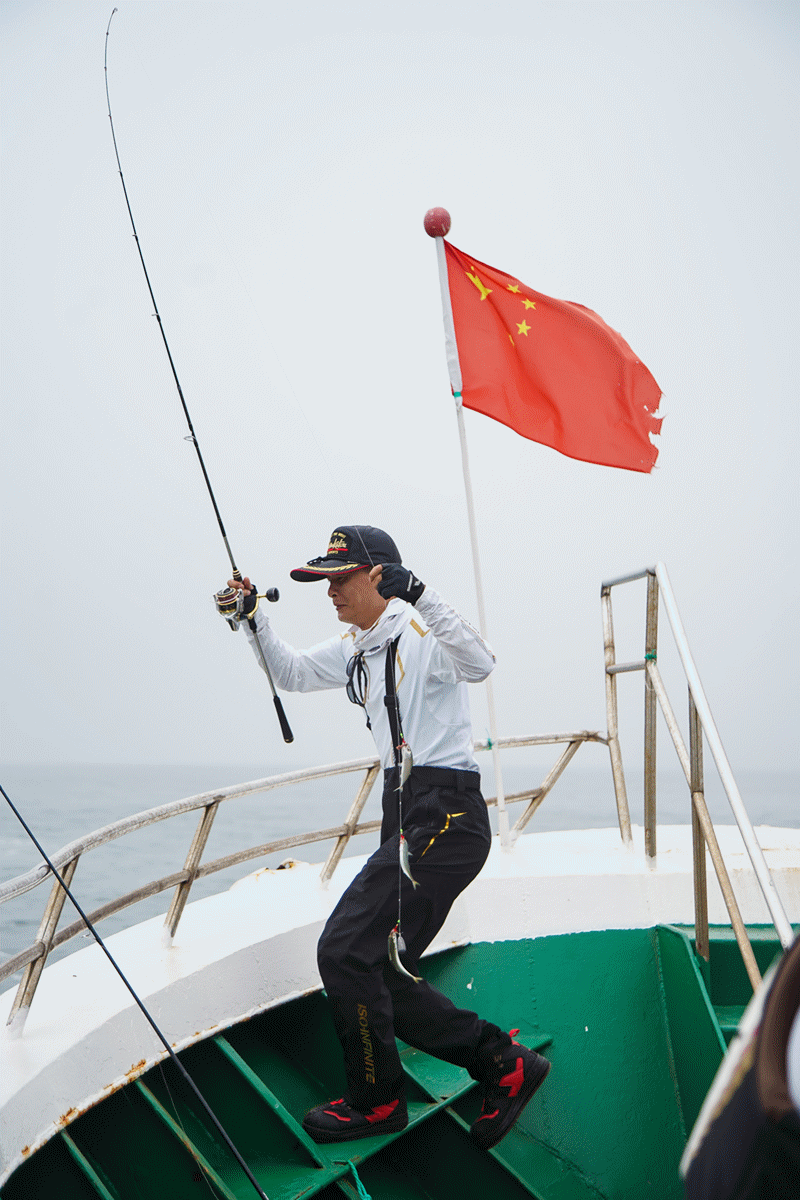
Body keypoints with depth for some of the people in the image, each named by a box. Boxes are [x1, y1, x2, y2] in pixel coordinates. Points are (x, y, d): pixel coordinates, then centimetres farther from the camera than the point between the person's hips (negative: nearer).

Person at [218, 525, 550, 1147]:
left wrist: (417, 592, -39)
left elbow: (479, 663, -33)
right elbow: (290, 671, 26)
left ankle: (377, 1102, 16)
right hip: (406, 815, 10)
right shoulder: (356, 646, 14)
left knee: (346, 951, -8)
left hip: (445, 819, -10)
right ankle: (505, 1064, 24)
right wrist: (253, 617, 12)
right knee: (382, 972, 11)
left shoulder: (421, 632, -13)